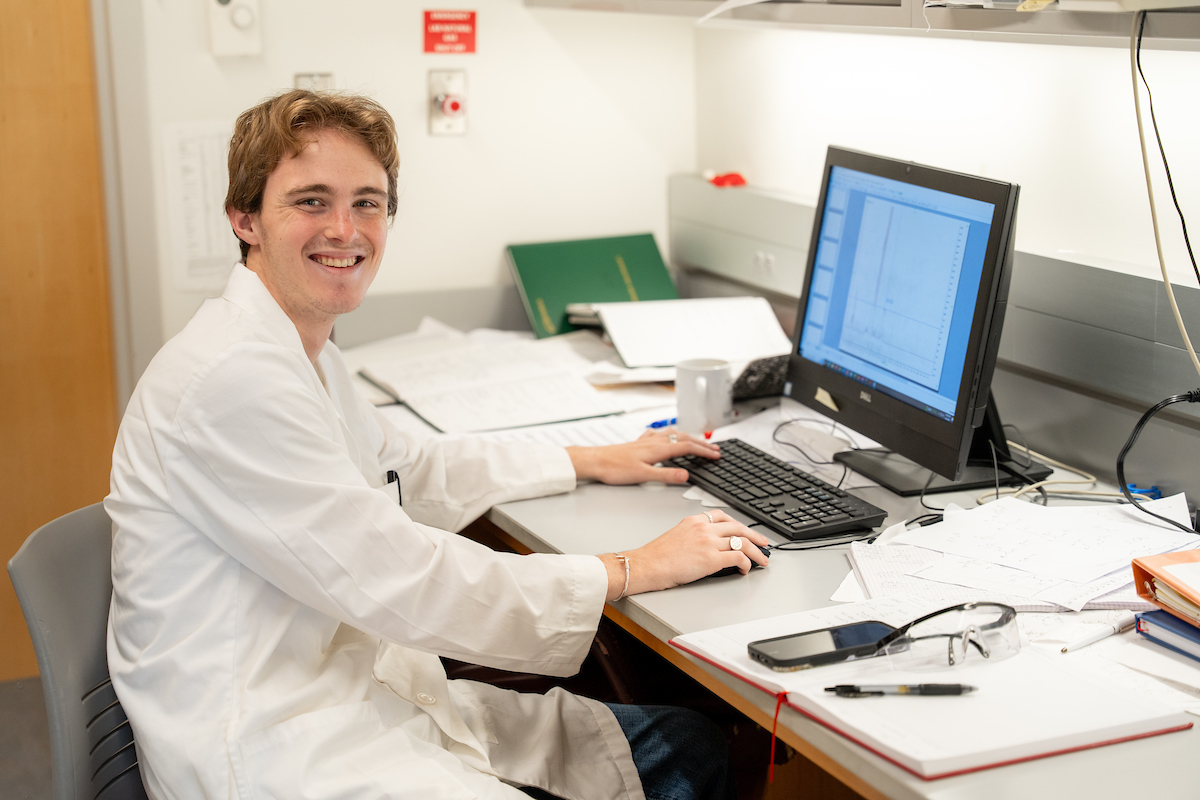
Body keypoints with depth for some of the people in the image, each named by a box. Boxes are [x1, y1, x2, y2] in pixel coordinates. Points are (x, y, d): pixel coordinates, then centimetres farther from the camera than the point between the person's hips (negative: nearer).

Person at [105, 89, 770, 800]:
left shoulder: (305, 352, 11)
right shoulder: (233, 376, -22)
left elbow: (409, 475, 27)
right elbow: (402, 585, -22)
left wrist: (593, 462, 25)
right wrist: (637, 570, -14)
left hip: (366, 697, 10)